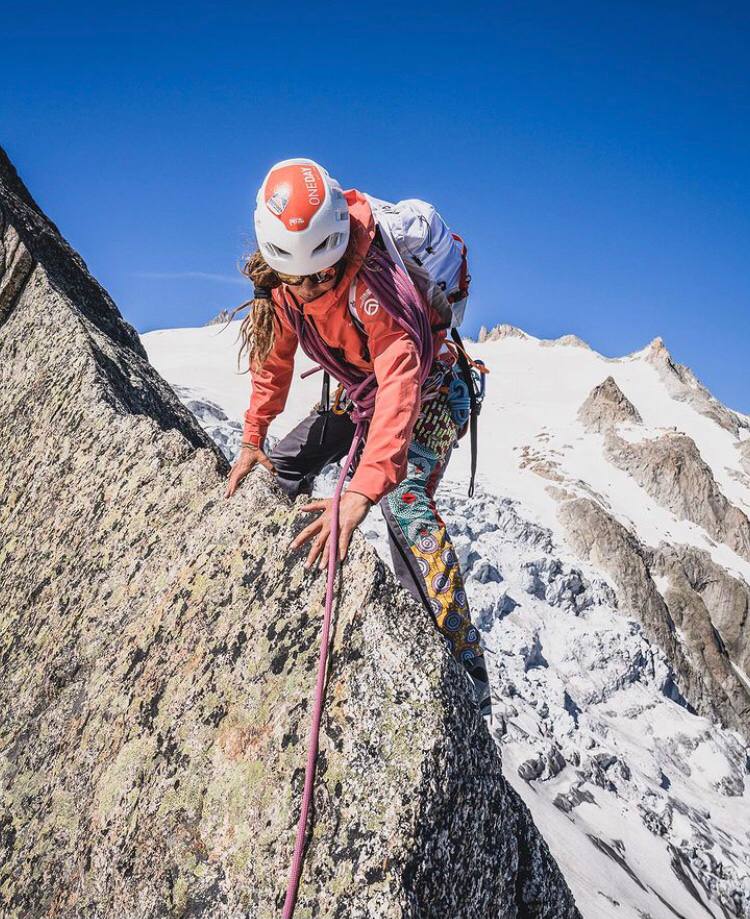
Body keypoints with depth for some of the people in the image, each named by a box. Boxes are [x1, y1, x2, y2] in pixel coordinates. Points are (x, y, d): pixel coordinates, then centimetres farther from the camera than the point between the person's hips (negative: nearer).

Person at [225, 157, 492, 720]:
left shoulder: (373, 279, -37)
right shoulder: (280, 280, -14)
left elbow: (400, 387, -47)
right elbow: (275, 358, 3)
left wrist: (362, 490, -56)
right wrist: (252, 439, 2)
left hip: (425, 389, -7)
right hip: (359, 387, 7)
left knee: (403, 500, -29)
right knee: (283, 467, 7)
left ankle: (465, 670, -25)